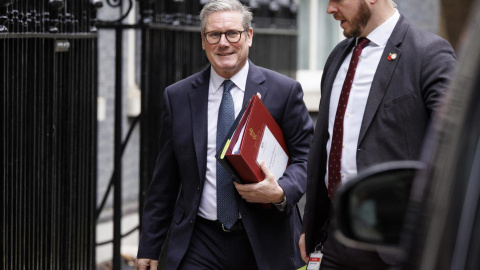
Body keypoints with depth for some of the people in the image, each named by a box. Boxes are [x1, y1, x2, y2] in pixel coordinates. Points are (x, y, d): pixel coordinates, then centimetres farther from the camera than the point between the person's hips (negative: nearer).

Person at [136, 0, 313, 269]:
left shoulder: (284, 92, 1)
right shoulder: (177, 96, 6)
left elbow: (306, 157, 1)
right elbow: (165, 180, 9)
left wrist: (281, 192, -20)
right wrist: (150, 247, 8)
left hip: (264, 245, -1)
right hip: (198, 246, 1)